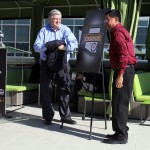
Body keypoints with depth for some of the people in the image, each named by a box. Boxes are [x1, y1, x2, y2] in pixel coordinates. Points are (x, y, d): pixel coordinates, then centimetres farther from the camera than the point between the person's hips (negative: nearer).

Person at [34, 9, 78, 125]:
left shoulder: (65, 29, 3)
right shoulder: (44, 30, 3)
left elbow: (74, 43, -8)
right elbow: (36, 47, -6)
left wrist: (64, 47, -25)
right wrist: (48, 46, -22)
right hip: (47, 64, 0)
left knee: (64, 90, 2)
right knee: (46, 91, 3)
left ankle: (65, 116, 12)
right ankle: (48, 116, 15)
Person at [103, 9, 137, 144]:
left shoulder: (118, 32, -11)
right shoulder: (119, 31, 22)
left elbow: (123, 54, -21)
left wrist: (120, 75, -24)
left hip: (124, 71, -11)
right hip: (124, 70, 11)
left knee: (119, 103, -7)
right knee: (120, 103, 13)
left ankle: (121, 136, -2)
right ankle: (121, 132, 21)